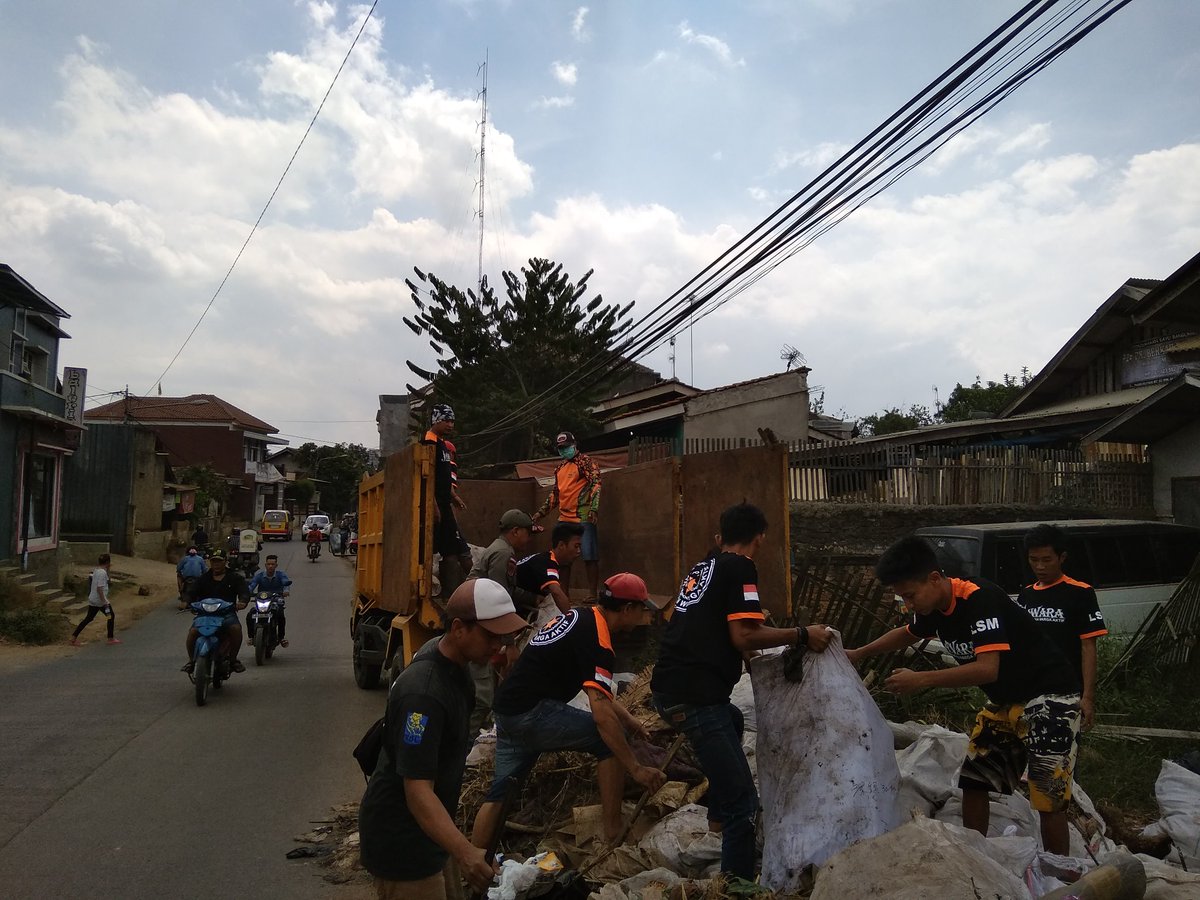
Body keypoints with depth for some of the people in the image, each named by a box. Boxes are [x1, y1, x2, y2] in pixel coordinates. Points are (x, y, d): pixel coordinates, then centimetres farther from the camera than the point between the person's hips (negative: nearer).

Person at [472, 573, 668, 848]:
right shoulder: (597, 640, -15)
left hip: (506, 710, 9)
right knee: (609, 740, -2)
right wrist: (636, 768, -18)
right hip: (533, 712, -9)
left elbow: (598, 689, 24)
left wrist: (631, 721, 19)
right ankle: (614, 836, 2)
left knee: (500, 792, 16)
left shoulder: (580, 616, 13)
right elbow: (602, 715, -23)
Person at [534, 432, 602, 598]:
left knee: (589, 556, -8)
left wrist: (594, 509, -23)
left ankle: (592, 594, -5)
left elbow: (595, 484, -11)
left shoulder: (585, 461, -2)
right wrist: (542, 511, 25)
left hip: (583, 517, -8)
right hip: (564, 518, 8)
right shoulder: (560, 468, 20)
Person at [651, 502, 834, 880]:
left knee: (732, 722, 37)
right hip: (694, 696, -10)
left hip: (668, 688, 10)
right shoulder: (740, 567, -5)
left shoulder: (703, 566, 18)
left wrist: (763, 628, 43)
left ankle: (719, 815, 46)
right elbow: (743, 637, -15)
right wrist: (801, 635, -6)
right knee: (742, 800, -7)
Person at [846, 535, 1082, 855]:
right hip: (1004, 701, 9)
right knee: (973, 779, 9)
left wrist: (921, 679, -37)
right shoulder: (934, 608, -3)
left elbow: (988, 669, -38)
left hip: (1049, 696, -9)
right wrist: (859, 654, 11)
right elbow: (907, 634, 20)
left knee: (1048, 797, -9)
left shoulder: (979, 599, -29)